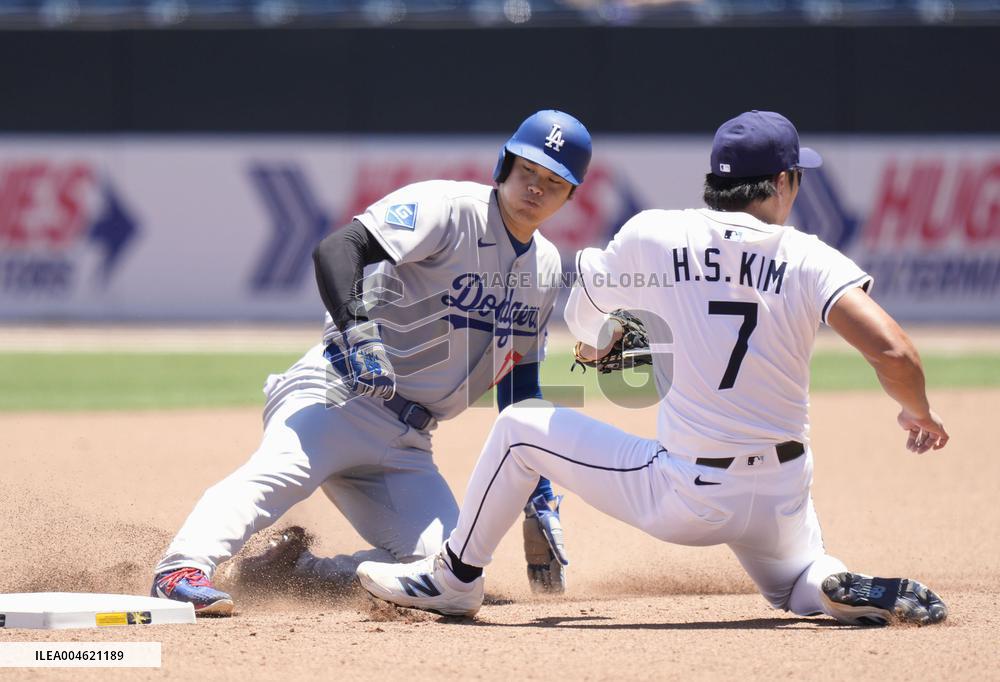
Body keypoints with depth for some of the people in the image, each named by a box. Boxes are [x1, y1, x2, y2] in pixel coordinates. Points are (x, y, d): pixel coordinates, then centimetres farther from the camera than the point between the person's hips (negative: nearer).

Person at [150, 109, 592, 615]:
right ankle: (183, 569, -51)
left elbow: (520, 384, 25)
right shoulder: (449, 208, -6)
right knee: (284, 468, -37)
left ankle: (288, 569, -6)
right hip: (338, 396, -7)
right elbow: (337, 249, -20)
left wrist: (538, 490, 20)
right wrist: (356, 329, -37)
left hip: (405, 442, 7)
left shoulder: (545, 270, 17)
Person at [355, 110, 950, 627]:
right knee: (798, 583, 33)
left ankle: (455, 580, 26)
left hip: (683, 499, -2)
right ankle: (854, 591, -2)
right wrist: (920, 415, 2)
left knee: (523, 427, 16)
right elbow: (893, 352, -19)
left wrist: (602, 338, 39)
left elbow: (581, 317, 14)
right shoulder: (810, 260, -7)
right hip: (781, 504, 2)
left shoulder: (653, 237, -5)